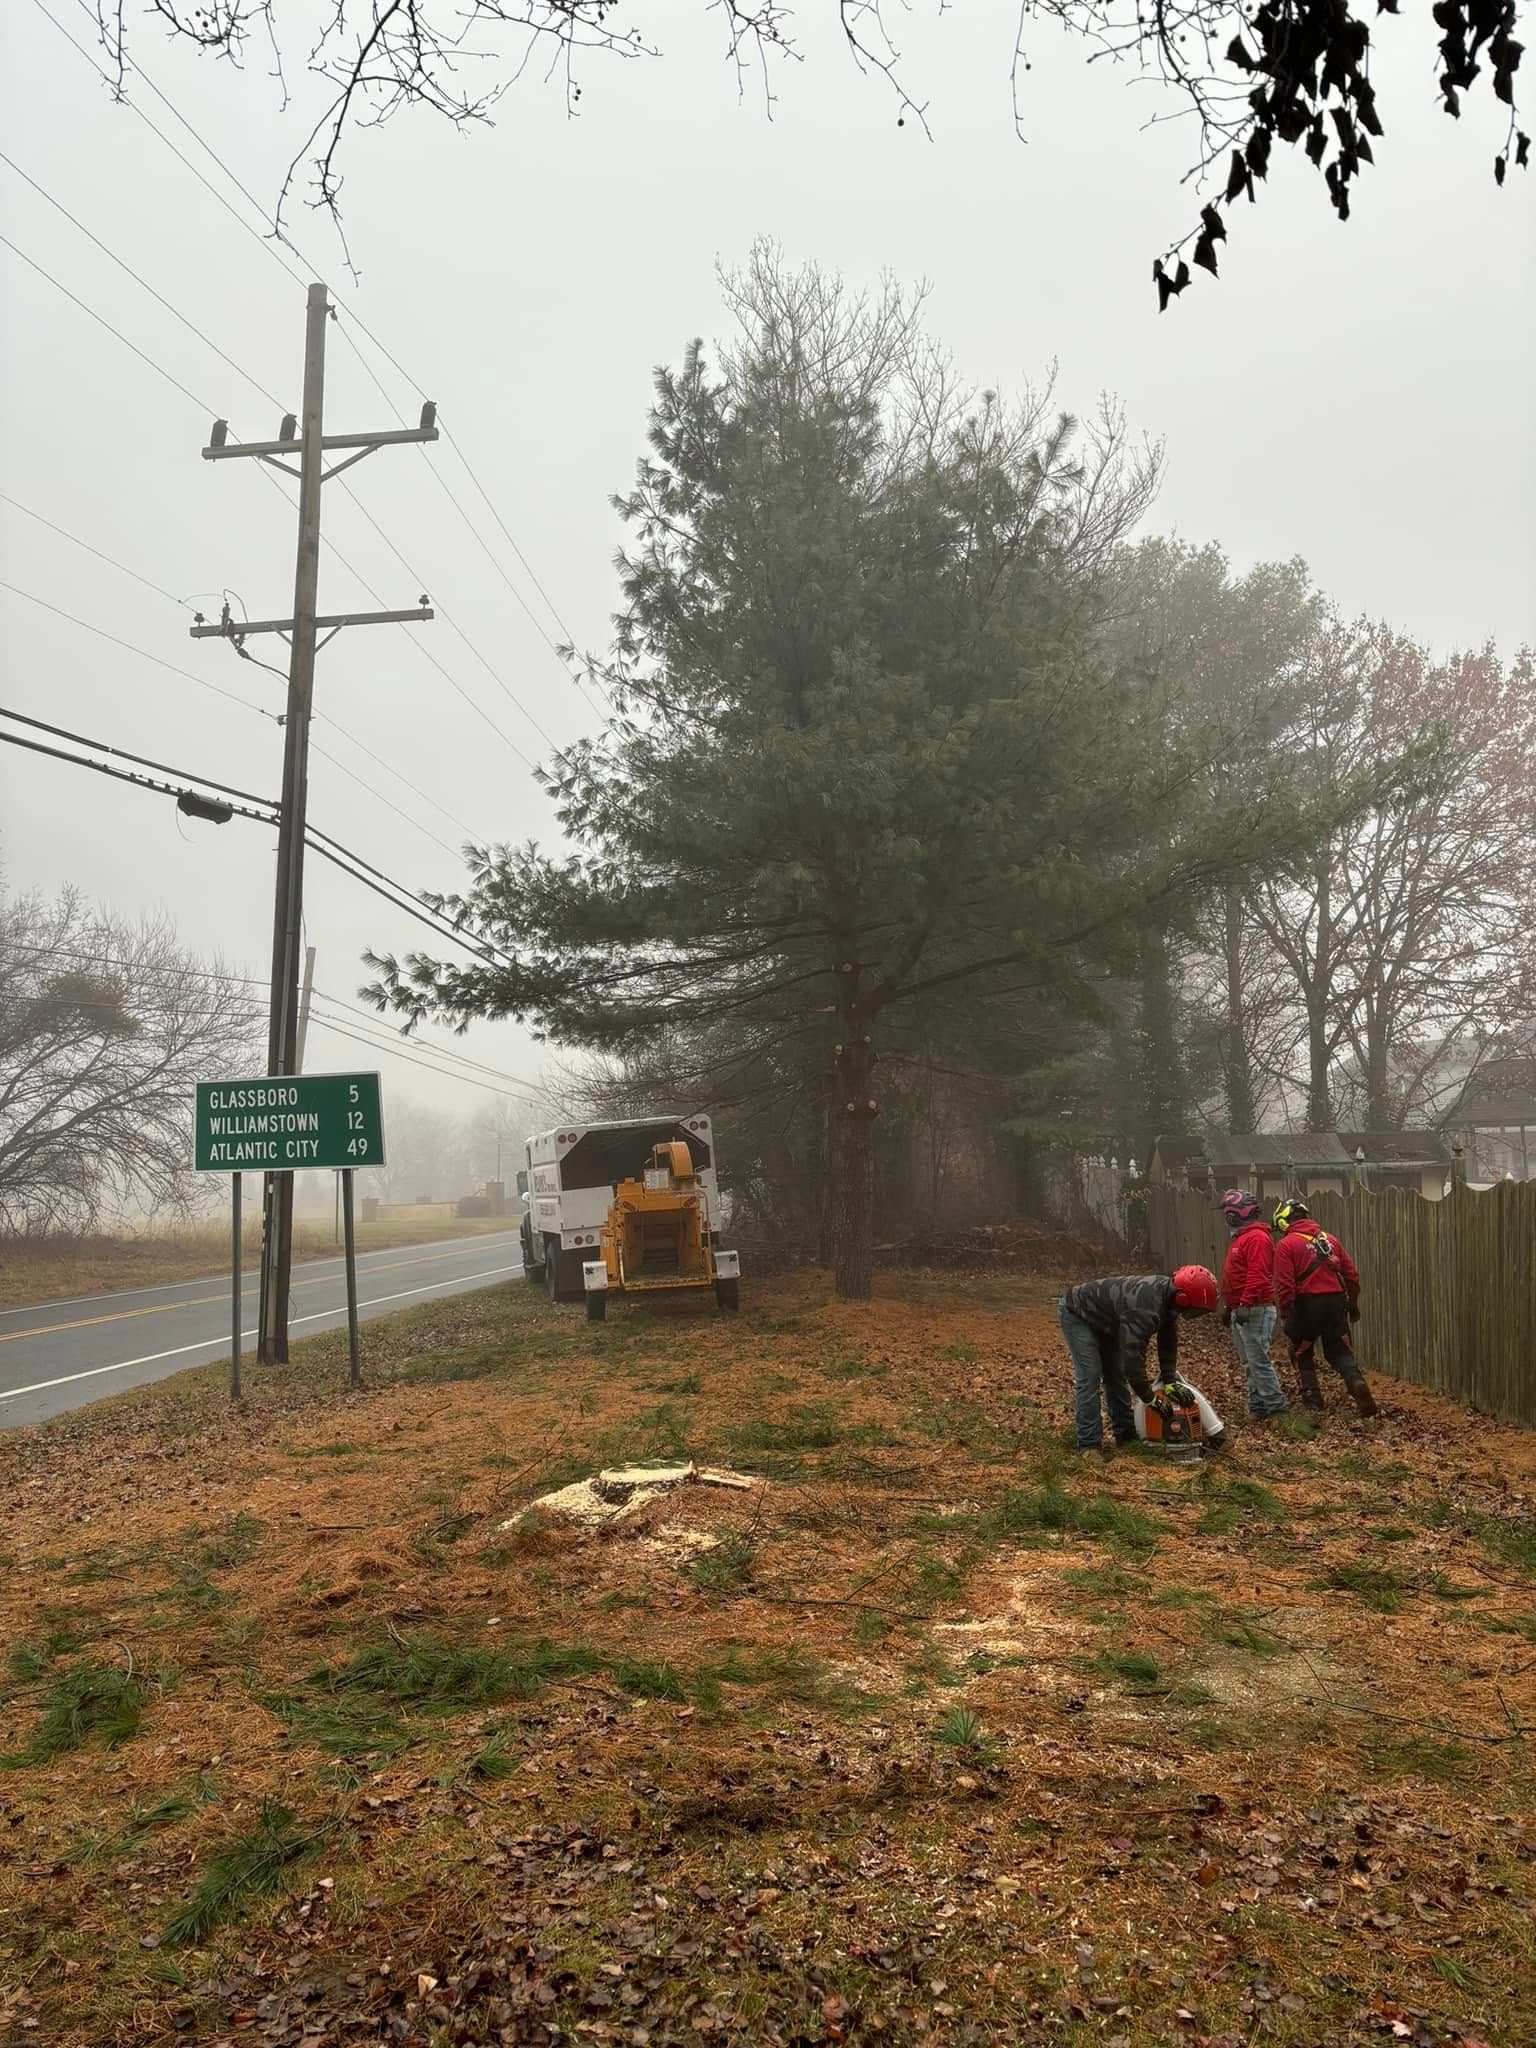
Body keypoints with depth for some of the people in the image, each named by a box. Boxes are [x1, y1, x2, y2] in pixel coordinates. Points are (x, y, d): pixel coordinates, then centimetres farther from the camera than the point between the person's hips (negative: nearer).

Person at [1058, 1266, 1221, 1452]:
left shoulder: (1167, 1292, -12)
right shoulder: (1145, 1308, -40)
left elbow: (1168, 1341, 2)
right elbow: (1133, 1355, -37)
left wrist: (1169, 1381, -1)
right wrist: (1149, 1396, -23)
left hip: (1102, 1319, 9)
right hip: (1076, 1313, -9)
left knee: (1116, 1374, 10)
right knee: (1090, 1377, -14)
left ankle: (1125, 1434, 18)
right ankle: (1088, 1444, -11)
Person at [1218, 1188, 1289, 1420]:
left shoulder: (1257, 1238, -14)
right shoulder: (1240, 1238, 19)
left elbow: (1257, 1276, -24)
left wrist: (1245, 1304, -28)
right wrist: (1228, 1306, 24)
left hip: (1255, 1311, -10)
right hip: (1240, 1311, 10)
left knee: (1258, 1359, -8)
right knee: (1248, 1361, 13)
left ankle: (1274, 1405, -2)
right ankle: (1257, 1405, 18)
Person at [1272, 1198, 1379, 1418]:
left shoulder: (1286, 1245, -5)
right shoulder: (1330, 1239, 12)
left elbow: (1284, 1285, -13)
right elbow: (1351, 1274, 12)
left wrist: (1285, 1314, -5)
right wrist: (1353, 1304, 21)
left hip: (1307, 1303, -4)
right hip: (1336, 1301, 4)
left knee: (1301, 1352, 16)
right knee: (1340, 1352, 13)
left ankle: (1312, 1398, 13)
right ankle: (1358, 1384, -11)